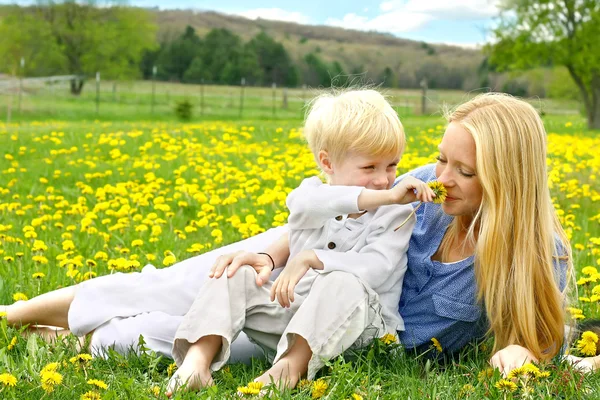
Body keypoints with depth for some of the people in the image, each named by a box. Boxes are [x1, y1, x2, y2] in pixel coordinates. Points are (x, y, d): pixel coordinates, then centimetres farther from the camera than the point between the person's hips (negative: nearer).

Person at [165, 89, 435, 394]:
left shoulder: (397, 214, -5)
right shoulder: (310, 193, 2)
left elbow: (374, 269, -22)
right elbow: (311, 203, -26)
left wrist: (311, 258, -30)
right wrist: (387, 196, -35)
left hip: (356, 322, -4)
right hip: (294, 308, 4)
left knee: (344, 285, -35)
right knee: (235, 274, -13)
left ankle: (293, 364, -46)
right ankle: (198, 359, -31)